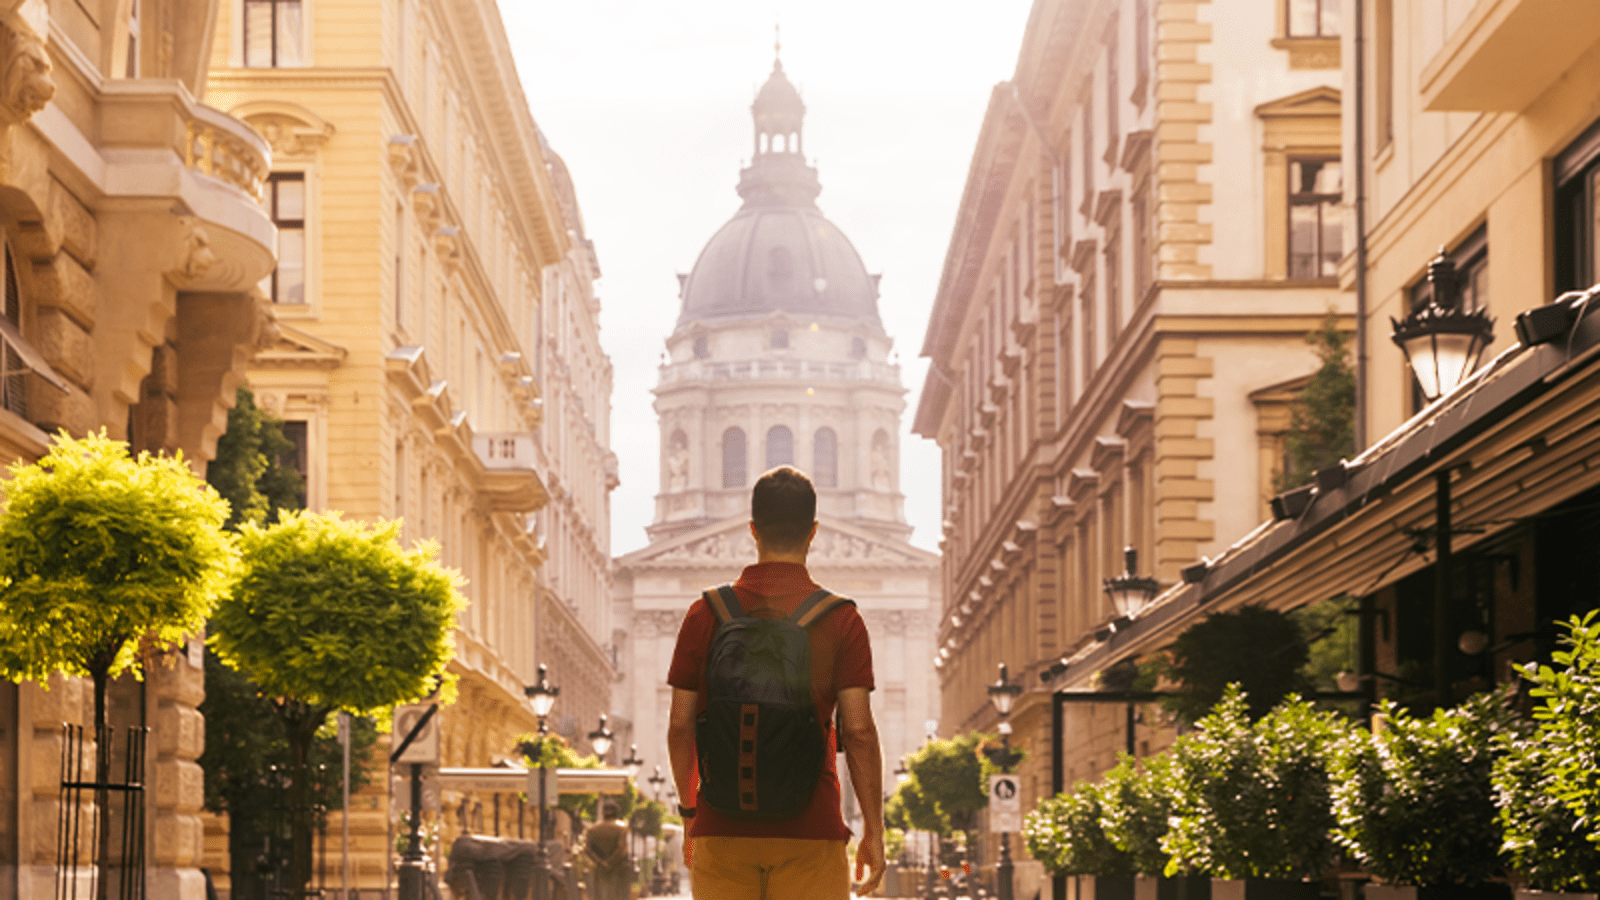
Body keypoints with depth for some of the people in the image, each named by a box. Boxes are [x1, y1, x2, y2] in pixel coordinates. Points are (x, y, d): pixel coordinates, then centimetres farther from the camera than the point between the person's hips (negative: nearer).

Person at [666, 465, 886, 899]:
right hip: (810, 830, -2)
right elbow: (858, 730, -6)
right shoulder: (840, 618, -2)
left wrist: (689, 813, 16)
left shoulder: (707, 613, 3)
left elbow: (680, 725, 3)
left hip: (723, 828, 2)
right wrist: (873, 831, 1)